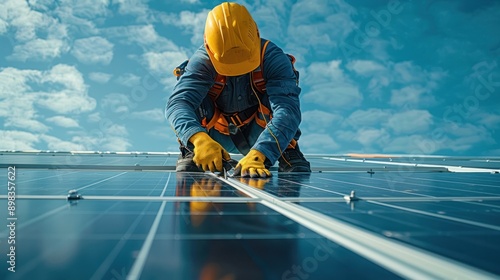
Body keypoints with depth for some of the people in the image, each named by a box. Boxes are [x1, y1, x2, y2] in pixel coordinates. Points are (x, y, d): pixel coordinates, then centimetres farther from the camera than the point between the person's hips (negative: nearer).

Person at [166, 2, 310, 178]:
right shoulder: (202, 61, -25)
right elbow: (177, 103, -39)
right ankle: (191, 153, -10)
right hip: (219, 135, 1)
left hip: (259, 133, 0)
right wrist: (199, 138, -61)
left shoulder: (273, 57, -28)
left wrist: (258, 154, -58)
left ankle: (288, 153, -10)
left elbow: (288, 110, -42)